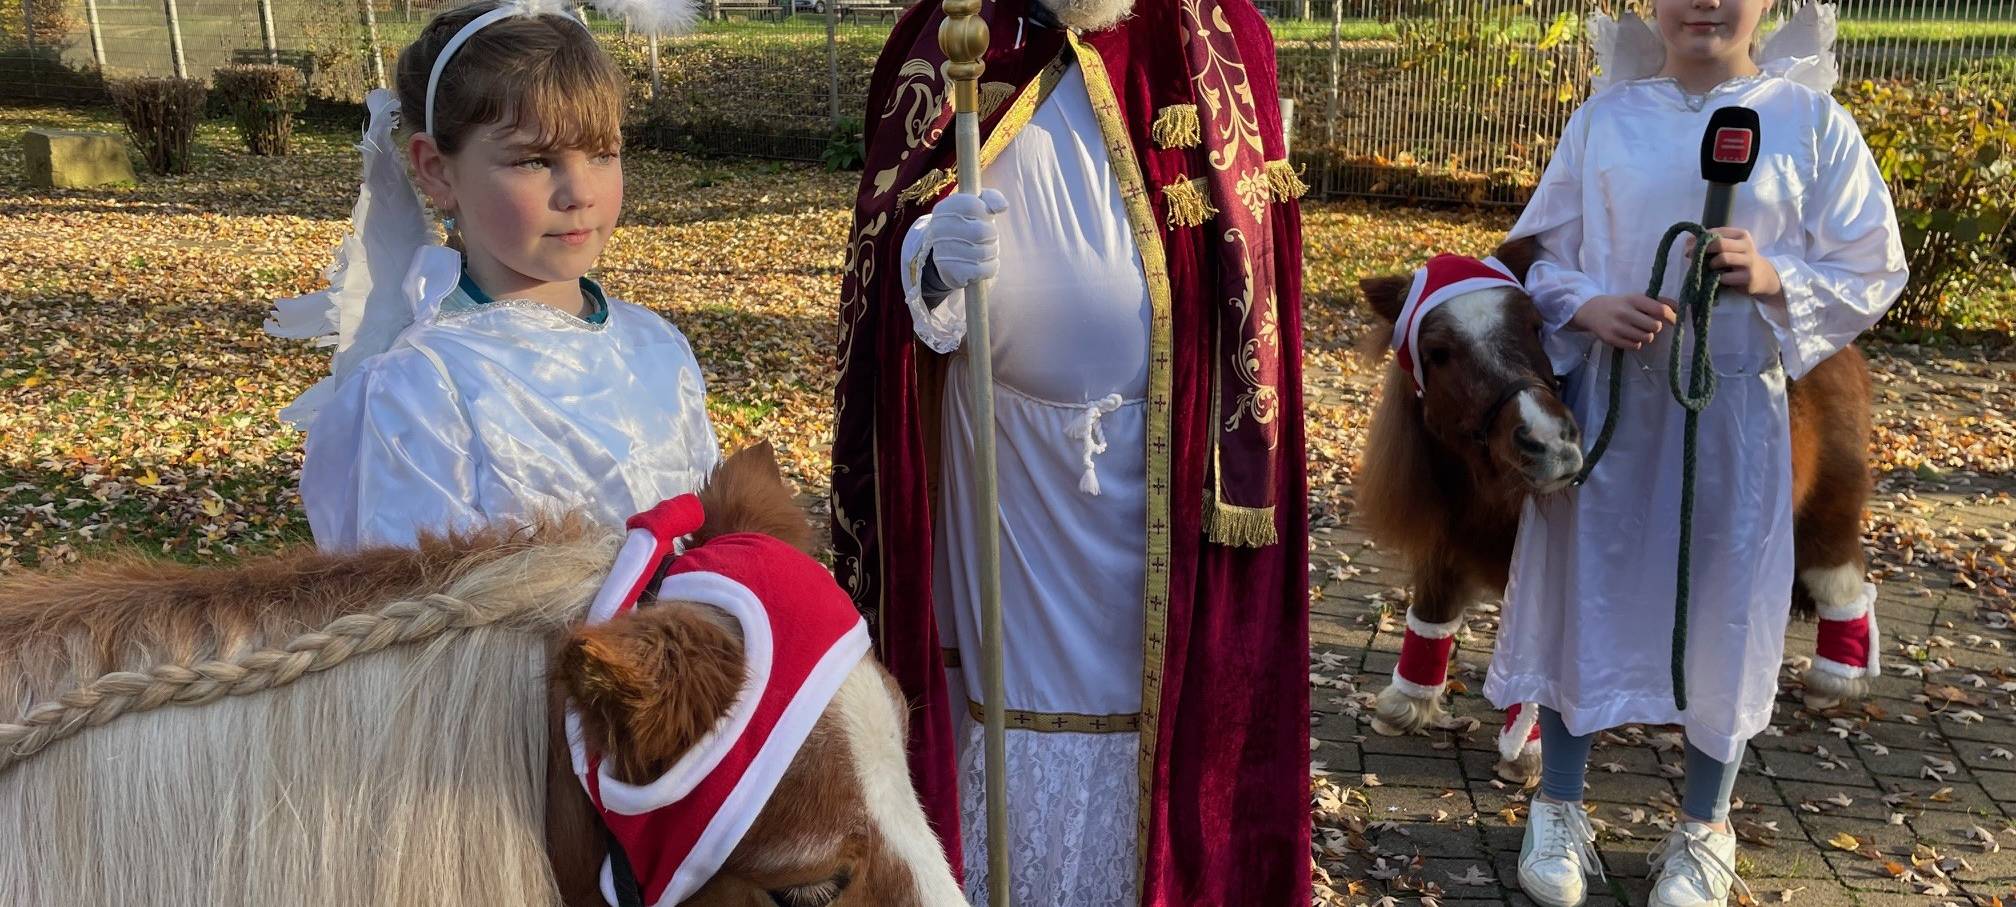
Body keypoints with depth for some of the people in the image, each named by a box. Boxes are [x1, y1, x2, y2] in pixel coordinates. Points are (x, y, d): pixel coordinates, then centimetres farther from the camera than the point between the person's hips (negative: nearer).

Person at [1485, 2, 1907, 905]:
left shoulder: (1813, 121, -2)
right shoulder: (1604, 119, 2)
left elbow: (1872, 275, -1)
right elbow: (1542, 255, 6)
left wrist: (1773, 279, -19)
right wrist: (1588, 306, -15)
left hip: (1734, 407, -1)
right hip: (1605, 397, 1)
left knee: (1721, 611, 9)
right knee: (1583, 594, 9)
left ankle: (1703, 831, 30)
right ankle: (1559, 809, 28)